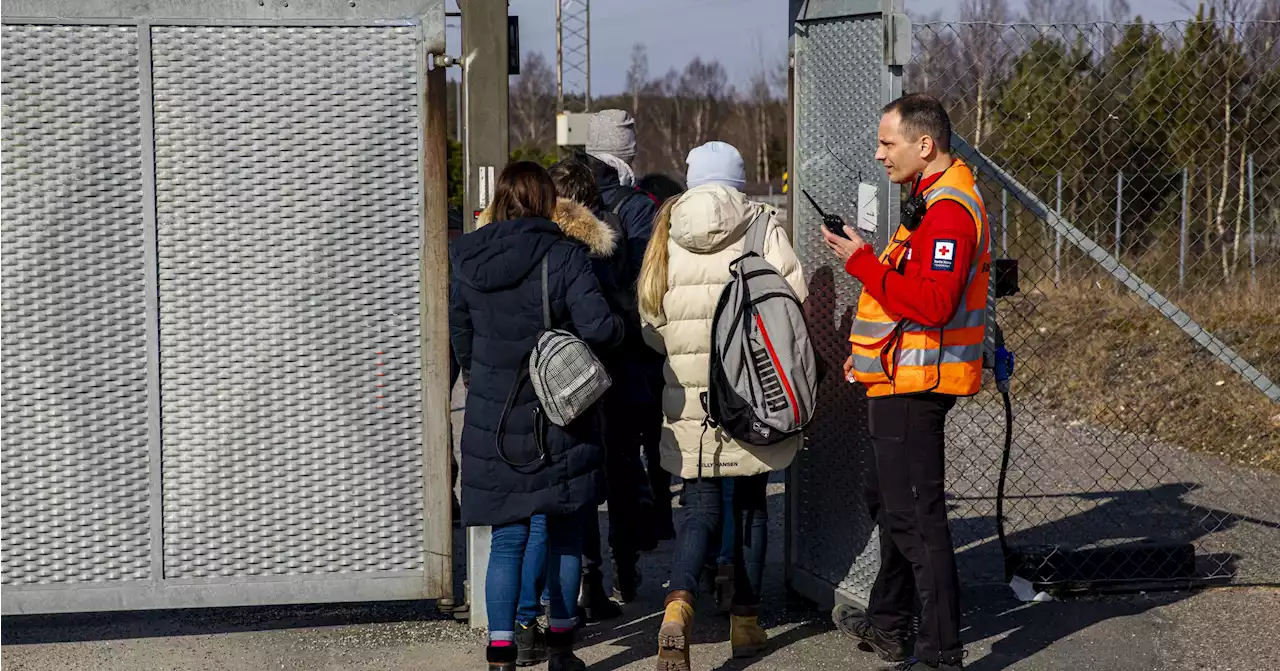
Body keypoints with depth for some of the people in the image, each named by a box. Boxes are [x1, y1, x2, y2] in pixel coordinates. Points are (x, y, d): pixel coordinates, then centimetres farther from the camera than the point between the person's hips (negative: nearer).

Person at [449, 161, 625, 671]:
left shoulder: (467, 262, 1)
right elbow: (598, 326, -21)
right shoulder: (563, 256, -12)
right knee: (564, 535, 13)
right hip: (561, 419, -3)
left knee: (508, 539, 9)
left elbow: (460, 339, 11)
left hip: (493, 422, 3)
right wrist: (617, 328, 1)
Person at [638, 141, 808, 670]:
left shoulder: (667, 234, 4)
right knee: (749, 507, 14)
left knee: (700, 511, 5)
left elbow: (651, 324, 7)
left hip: (689, 402, 1)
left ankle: (679, 603, -21)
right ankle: (746, 622, 20)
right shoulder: (761, 227, -4)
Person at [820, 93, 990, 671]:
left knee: (914, 515, -8)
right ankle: (887, 623, 37)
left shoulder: (947, 209, -19)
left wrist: (863, 263, -22)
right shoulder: (932, 199, 17)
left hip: (915, 385, -11)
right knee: (888, 501, 22)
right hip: (904, 380, 11)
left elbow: (932, 303, -29)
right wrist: (868, 355, 20)